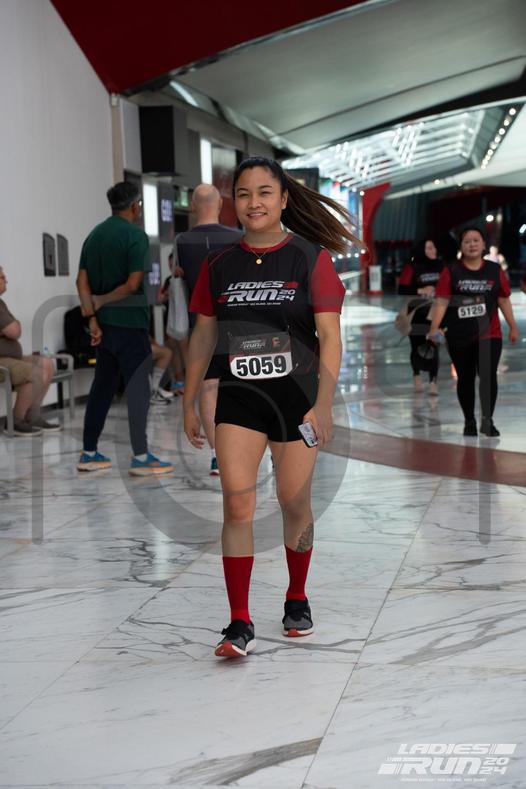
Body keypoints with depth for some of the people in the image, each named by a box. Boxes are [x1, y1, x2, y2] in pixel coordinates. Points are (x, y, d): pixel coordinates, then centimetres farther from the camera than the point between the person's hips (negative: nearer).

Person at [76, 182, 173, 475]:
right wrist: (101, 300, -5)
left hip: (104, 323, 7)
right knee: (138, 387, -1)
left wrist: (92, 317, 0)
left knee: (102, 386, 14)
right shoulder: (135, 235, -11)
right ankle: (141, 457, 0)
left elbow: (82, 281, 4)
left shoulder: (95, 234, 10)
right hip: (129, 322, -7)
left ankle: (89, 453, 18)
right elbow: (133, 285, -17)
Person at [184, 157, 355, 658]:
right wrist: (189, 402, 11)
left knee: (294, 505, 10)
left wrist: (324, 403, -19)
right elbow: (202, 336, 11)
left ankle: (297, 600, 33)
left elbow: (329, 336, -10)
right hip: (238, 398, 2)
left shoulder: (310, 258, -6)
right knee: (237, 506, -7)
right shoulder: (219, 265, 4)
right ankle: (240, 624, -1)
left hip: (296, 396, -2)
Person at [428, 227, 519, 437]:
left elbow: (504, 300, 8)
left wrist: (513, 327, 9)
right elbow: (442, 301, -8)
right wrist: (434, 328, -19)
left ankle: (488, 421, 1)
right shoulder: (451, 272, -3)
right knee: (465, 379, 10)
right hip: (459, 336, 0)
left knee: (488, 376, -9)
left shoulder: (495, 270, 3)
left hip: (489, 334, 0)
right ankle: (469, 421, 24)